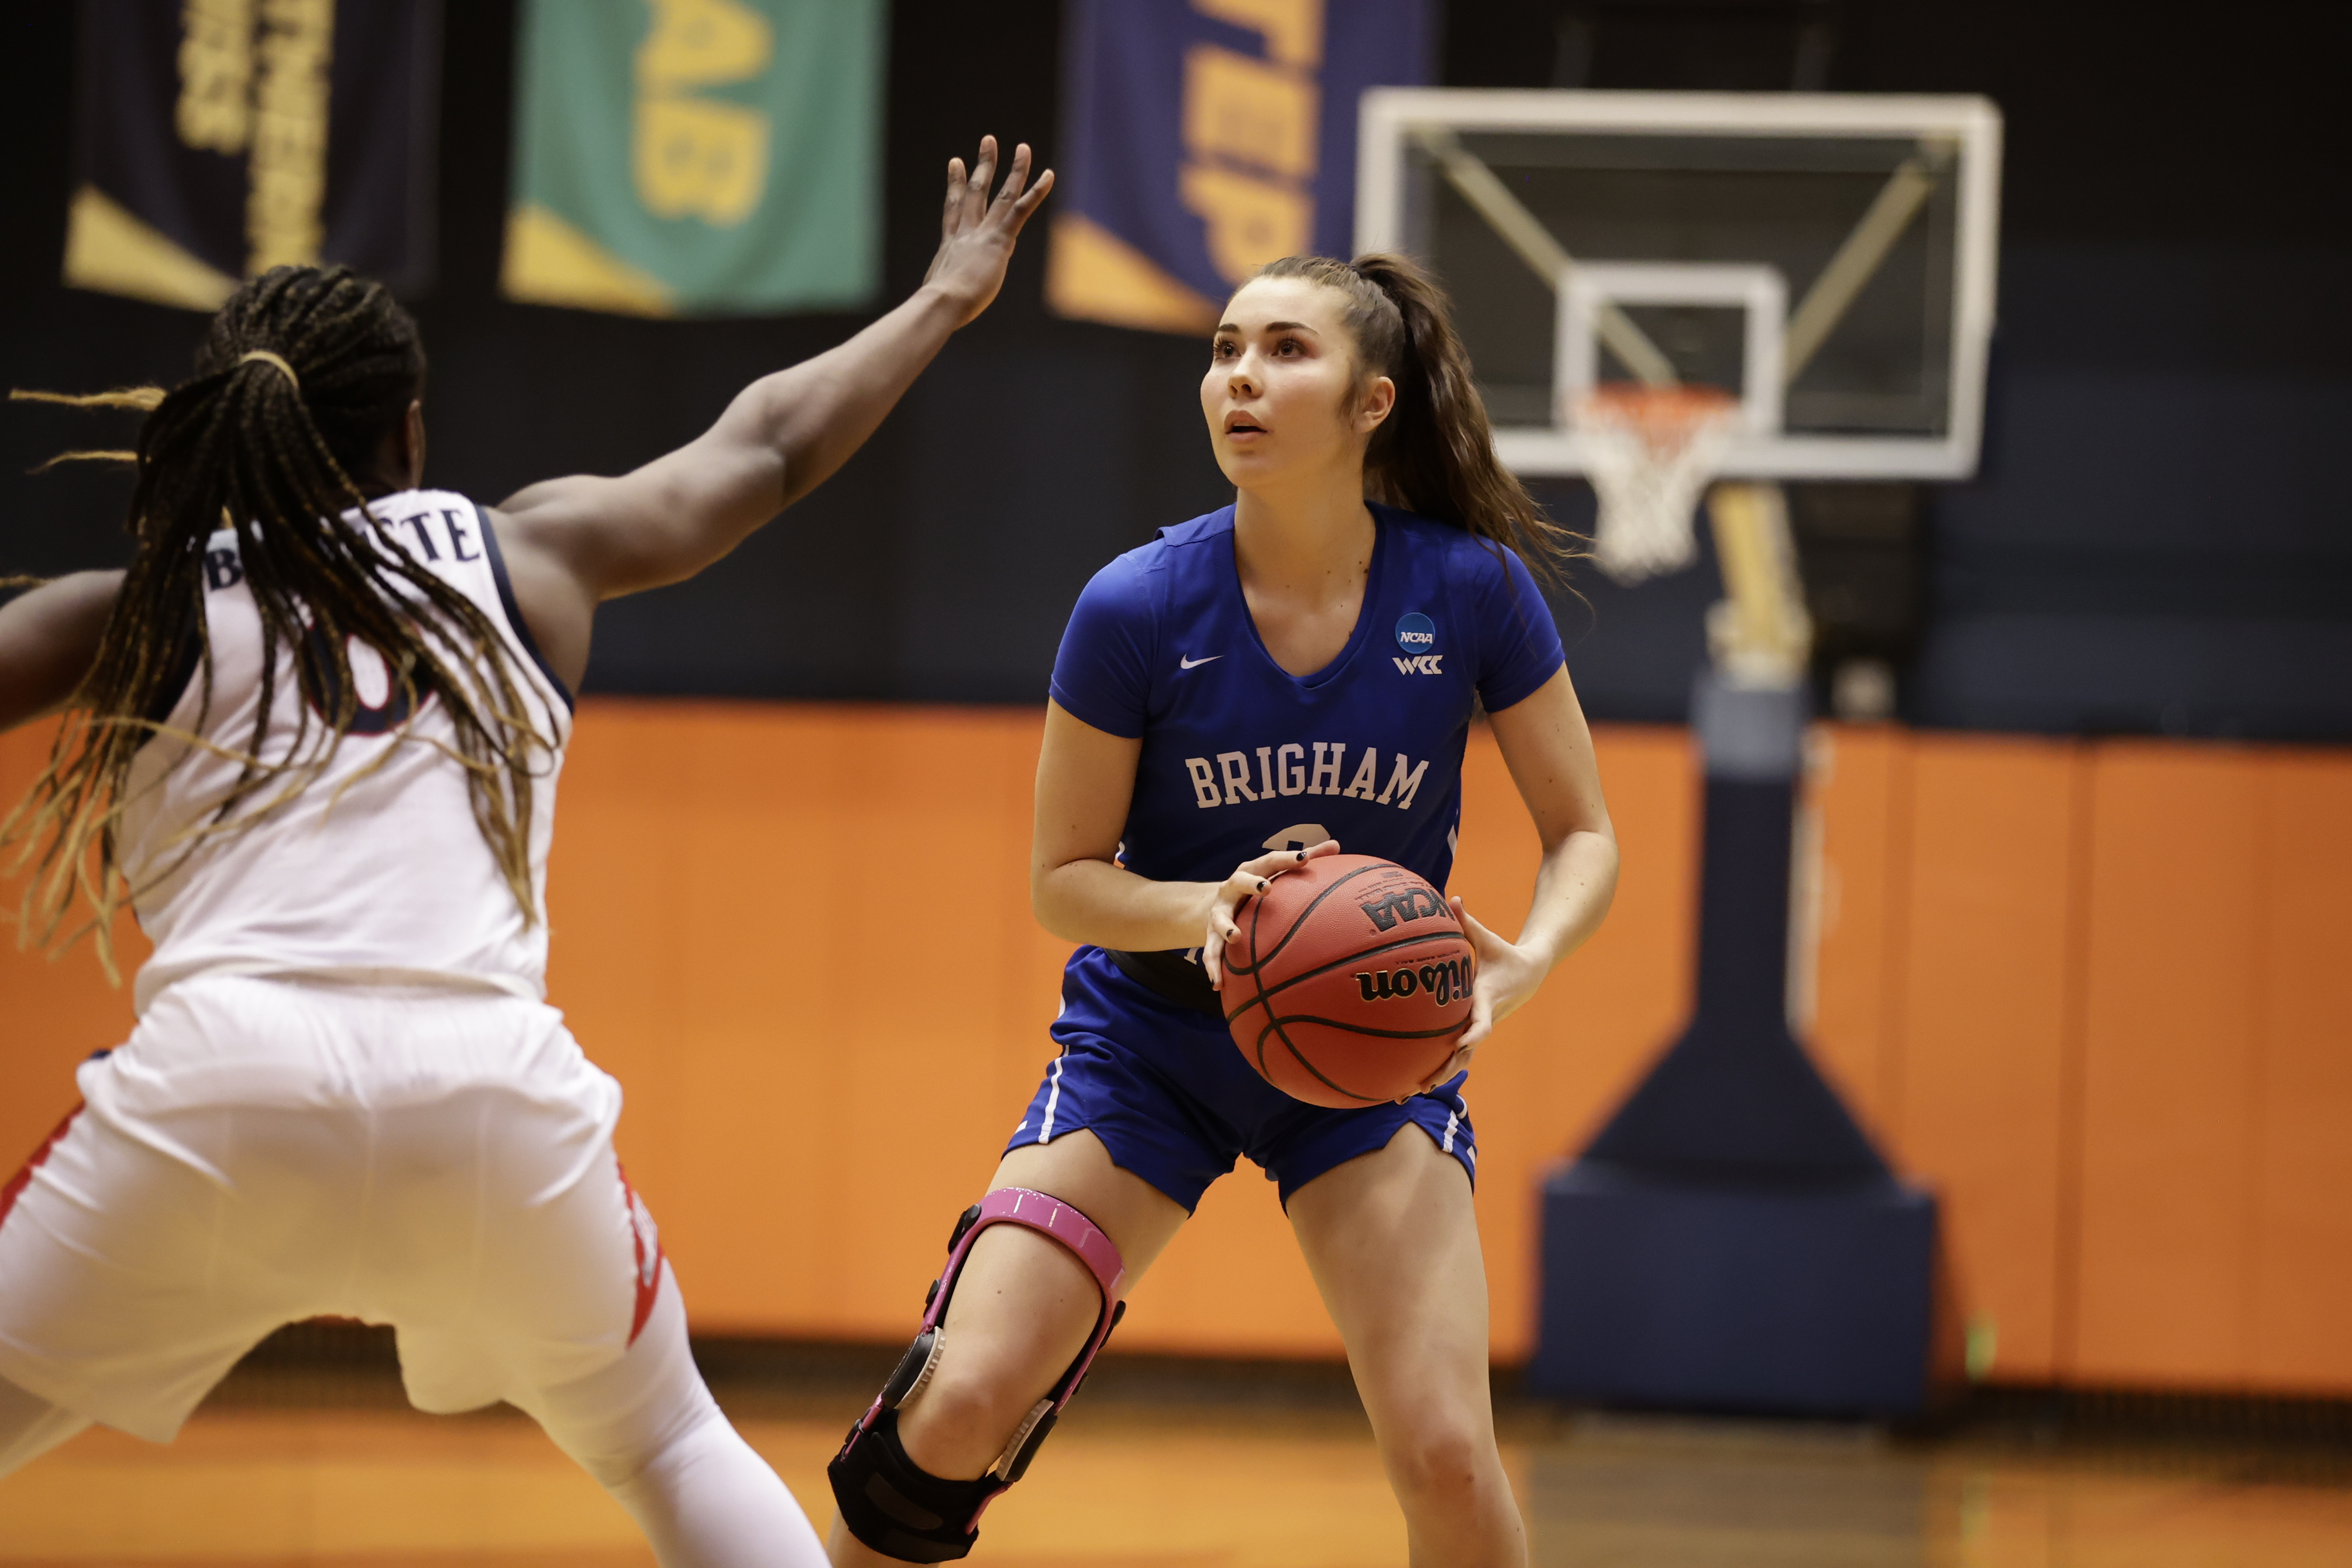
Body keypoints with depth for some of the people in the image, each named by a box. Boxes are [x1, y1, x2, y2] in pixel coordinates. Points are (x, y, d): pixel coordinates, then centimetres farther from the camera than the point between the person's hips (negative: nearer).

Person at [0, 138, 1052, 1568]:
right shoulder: (530, 556, 19)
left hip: (222, 1081, -2)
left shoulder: (125, 617, 13)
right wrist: (945, 302, 47)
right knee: (668, 1446, 26)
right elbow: (764, 449, 32)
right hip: (493, 1097, 2)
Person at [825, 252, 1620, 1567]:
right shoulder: (1140, 608, -16)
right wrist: (1208, 909, -28)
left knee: (1447, 1457, -16)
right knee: (961, 1407, -13)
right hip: (1148, 1040, 0)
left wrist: (1524, 961, -26)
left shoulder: (1472, 591, -14)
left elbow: (1584, 837, -4)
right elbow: (1065, 879, -7)